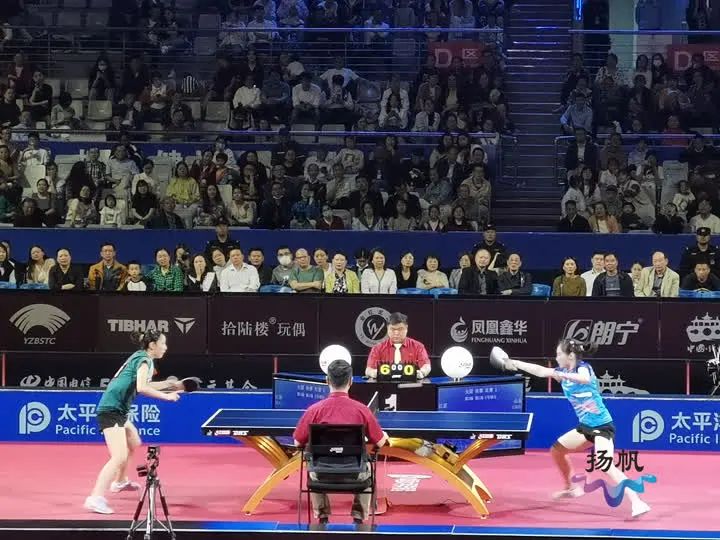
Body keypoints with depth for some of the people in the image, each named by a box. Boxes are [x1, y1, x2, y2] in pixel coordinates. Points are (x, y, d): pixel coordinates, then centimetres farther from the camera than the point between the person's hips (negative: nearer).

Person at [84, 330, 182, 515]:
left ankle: (120, 482, 49)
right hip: (111, 410, -11)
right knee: (120, 457, -20)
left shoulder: (139, 357, 17)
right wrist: (166, 396, -19)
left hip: (118, 410, 11)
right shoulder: (145, 360, -11)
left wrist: (171, 384, 26)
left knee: (134, 444, 31)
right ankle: (96, 498, -27)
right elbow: (141, 388, -25)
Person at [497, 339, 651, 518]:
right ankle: (571, 488, 38)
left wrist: (561, 375, -52)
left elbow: (585, 379, -41)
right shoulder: (564, 371, 6)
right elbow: (539, 370, 17)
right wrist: (515, 363, 17)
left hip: (602, 426, -9)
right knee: (557, 450, 18)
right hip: (586, 426, 9)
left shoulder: (583, 367, -17)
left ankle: (637, 502, -29)